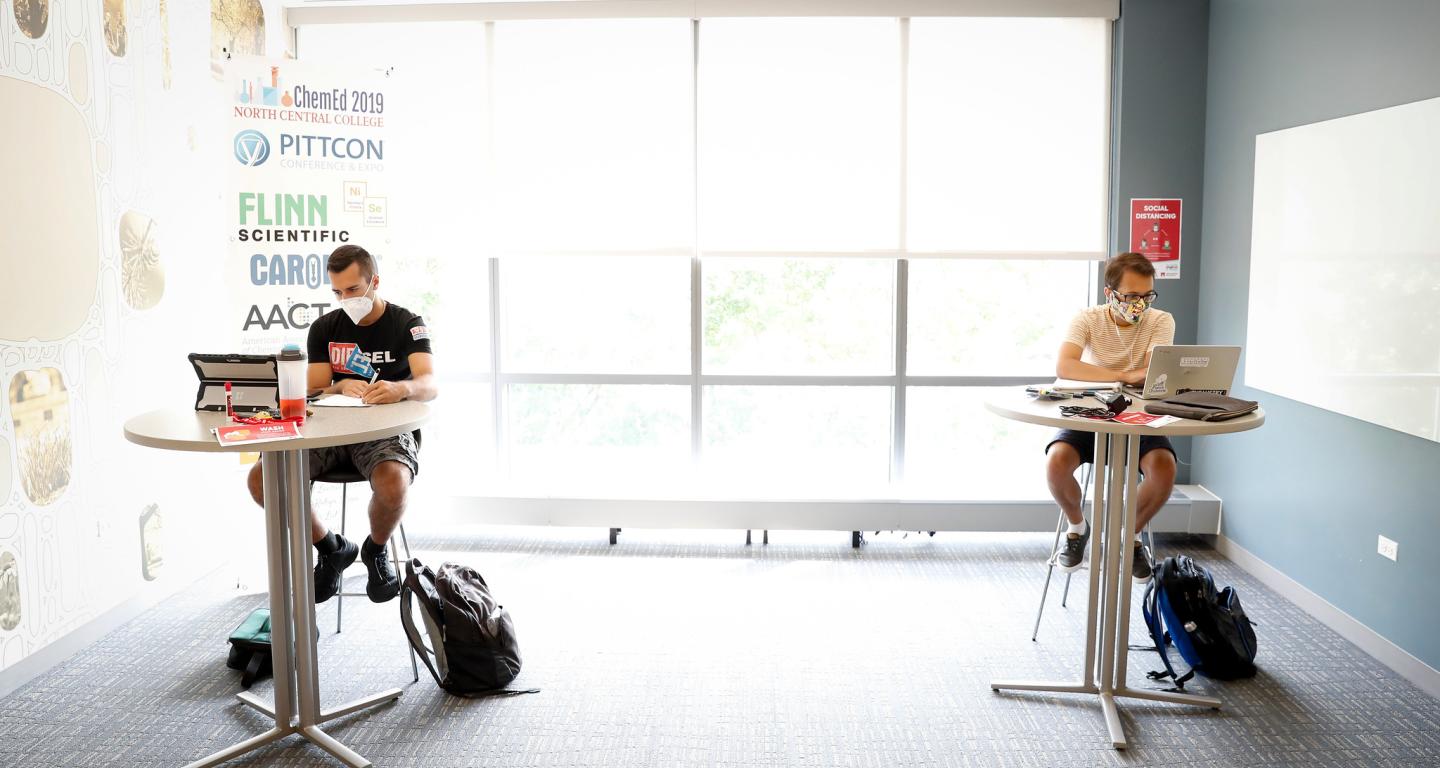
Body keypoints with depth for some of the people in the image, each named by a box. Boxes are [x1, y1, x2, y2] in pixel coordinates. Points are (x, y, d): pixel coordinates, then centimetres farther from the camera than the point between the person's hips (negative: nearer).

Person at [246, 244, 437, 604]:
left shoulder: (407, 325, -1)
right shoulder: (325, 327, 10)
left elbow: (429, 385, -18)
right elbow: (314, 392, 4)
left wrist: (401, 388, -43)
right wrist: (341, 388, -21)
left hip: (386, 428, -4)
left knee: (393, 483, -37)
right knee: (261, 480, -18)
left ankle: (376, 550, 0)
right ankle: (331, 548, 8)